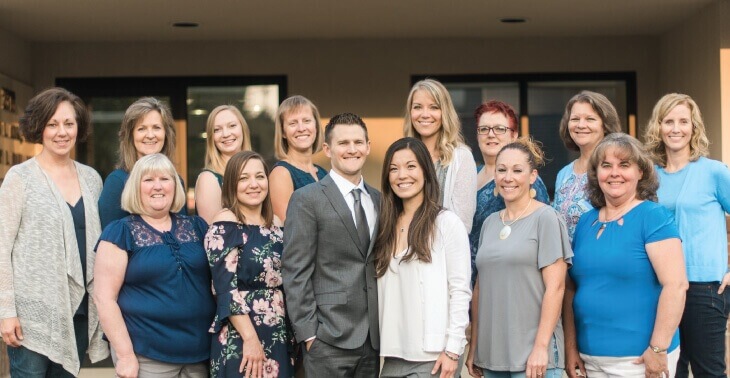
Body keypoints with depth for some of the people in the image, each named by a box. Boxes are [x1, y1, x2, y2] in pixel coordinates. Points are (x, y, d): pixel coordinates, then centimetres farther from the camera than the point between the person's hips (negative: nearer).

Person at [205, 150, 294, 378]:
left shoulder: (274, 223, 9)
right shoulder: (225, 225, -10)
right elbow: (226, 289, -16)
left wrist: (290, 331, 9)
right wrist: (251, 338, -20)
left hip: (280, 336, 7)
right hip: (241, 338, -6)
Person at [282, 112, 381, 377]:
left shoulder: (379, 200, 13)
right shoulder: (307, 200, -4)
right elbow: (295, 272, -8)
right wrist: (308, 333, -12)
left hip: (373, 337, 5)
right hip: (329, 338, -5)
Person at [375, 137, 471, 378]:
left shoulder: (447, 222, -4)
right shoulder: (386, 226, 10)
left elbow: (460, 291, -7)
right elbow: (385, 291, 9)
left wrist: (452, 350, -12)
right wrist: (385, 348, 2)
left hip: (433, 356, -5)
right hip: (393, 354, 5)